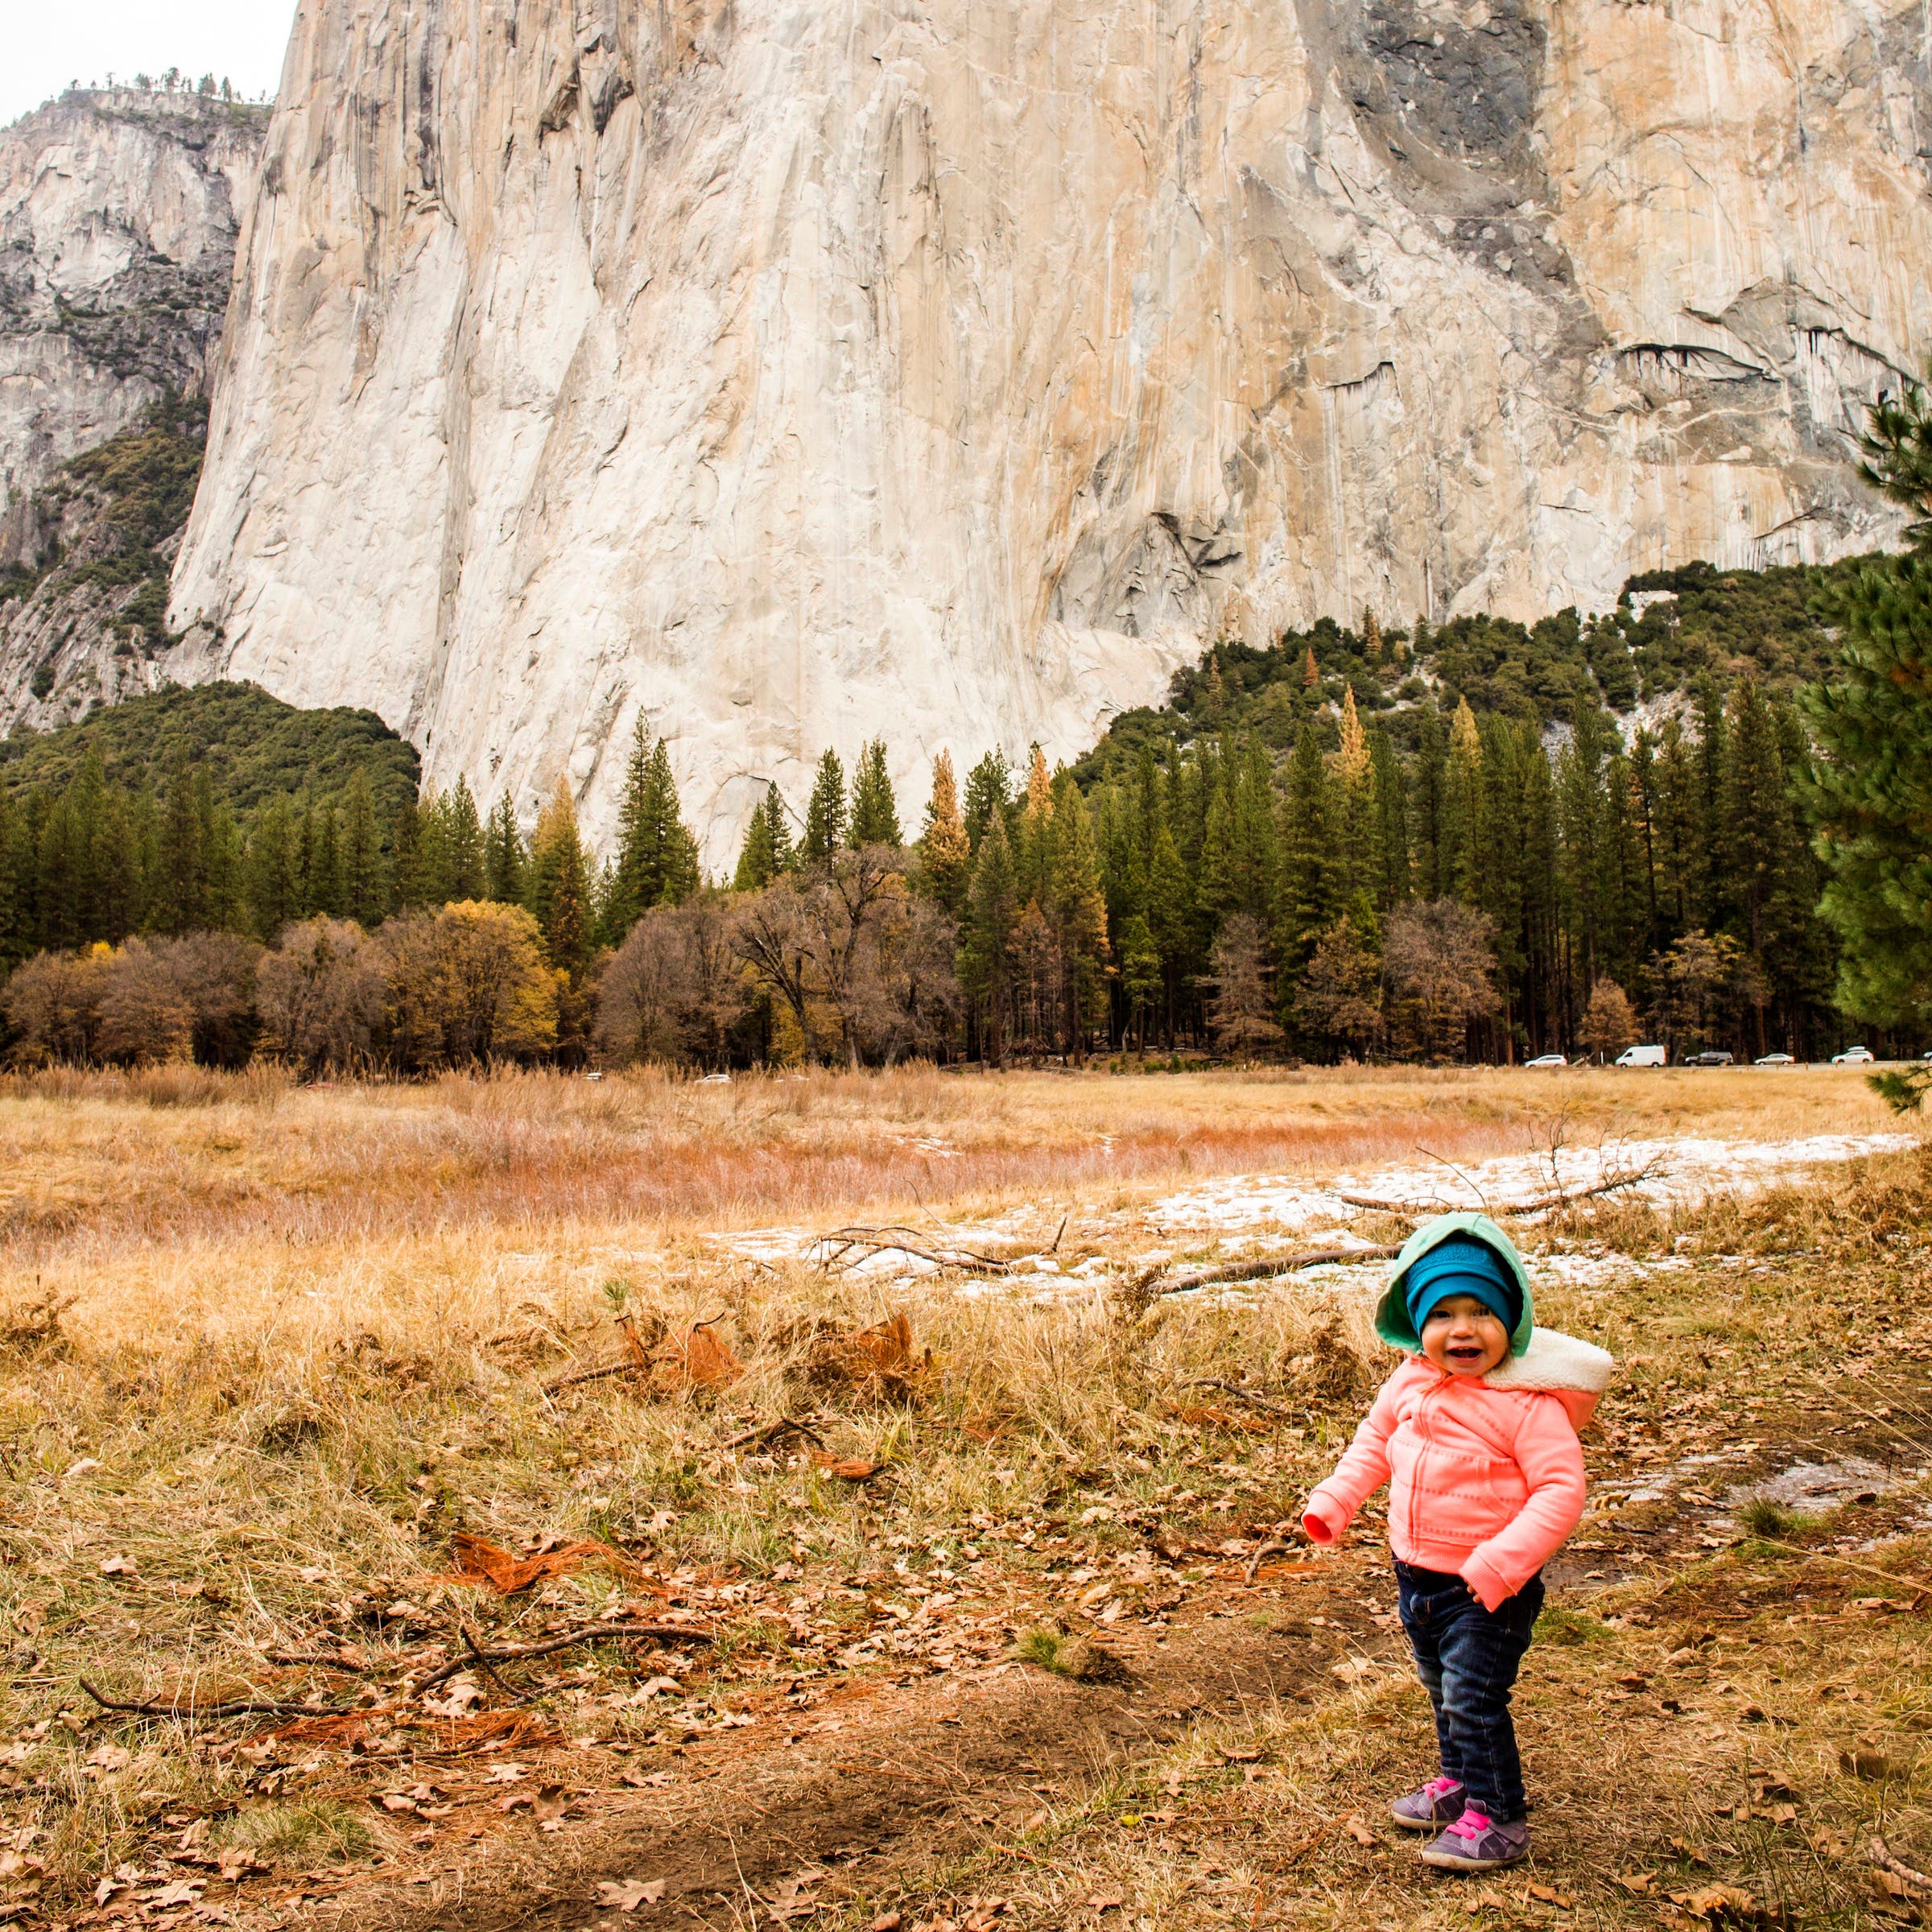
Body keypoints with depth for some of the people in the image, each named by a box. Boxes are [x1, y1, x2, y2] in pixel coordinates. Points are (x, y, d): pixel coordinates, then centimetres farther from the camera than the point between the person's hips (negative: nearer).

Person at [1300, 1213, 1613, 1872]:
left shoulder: (1528, 1403, -22)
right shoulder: (1411, 1382, -2)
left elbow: (1562, 1490, -24)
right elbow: (1375, 1438, 16)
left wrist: (1503, 1561, -32)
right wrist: (1335, 1499, 9)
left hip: (1487, 1587, -7)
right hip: (1416, 1572, 7)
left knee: (1473, 1698, -4)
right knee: (1442, 1688, 23)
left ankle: (1497, 1818, 15)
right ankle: (1458, 1781, 44)